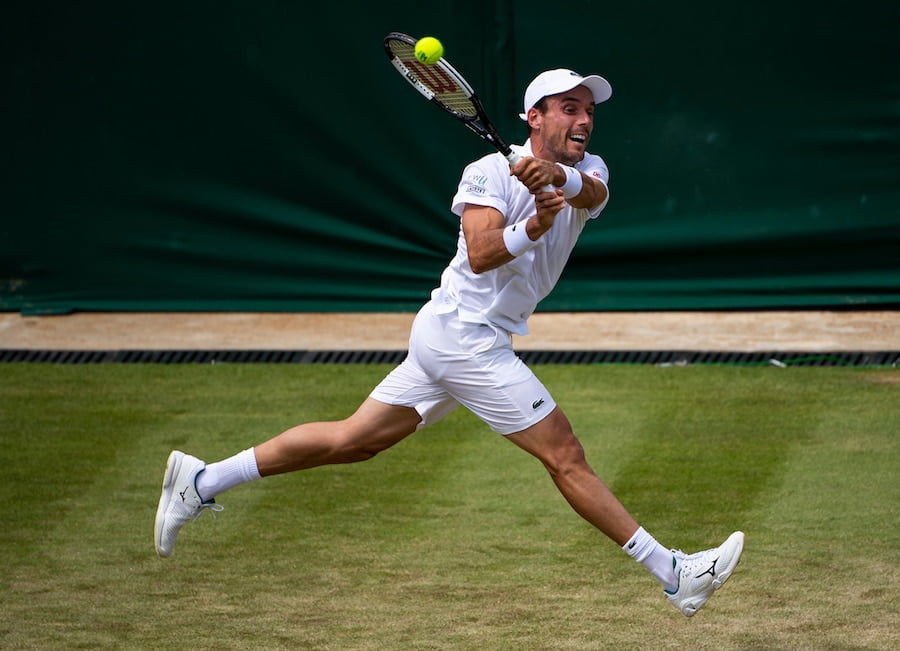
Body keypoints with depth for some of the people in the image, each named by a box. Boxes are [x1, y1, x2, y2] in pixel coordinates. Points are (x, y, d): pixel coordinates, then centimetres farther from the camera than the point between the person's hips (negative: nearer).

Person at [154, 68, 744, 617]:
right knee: (567, 458, -8)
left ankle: (203, 481, 17)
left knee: (353, 441, 11)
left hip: (451, 338, 8)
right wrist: (532, 227, -39)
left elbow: (594, 193, -18)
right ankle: (674, 575, -8)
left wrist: (556, 176, -39)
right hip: (463, 332, -8)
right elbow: (481, 254, -24)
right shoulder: (490, 173, -10)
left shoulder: (586, 172, 6)